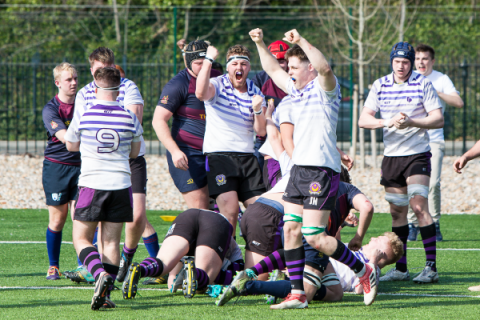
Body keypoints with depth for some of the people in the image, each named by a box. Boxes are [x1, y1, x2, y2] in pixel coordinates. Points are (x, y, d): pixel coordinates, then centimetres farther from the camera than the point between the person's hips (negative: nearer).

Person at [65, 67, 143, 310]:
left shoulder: (83, 116, -4)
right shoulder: (129, 118, 1)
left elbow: (71, 146, 13)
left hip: (91, 184, -2)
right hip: (121, 184, 2)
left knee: (81, 239, 4)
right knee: (111, 241, 7)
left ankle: (100, 274, -22)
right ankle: (106, 293, 1)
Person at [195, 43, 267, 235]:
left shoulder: (255, 92, 11)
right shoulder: (217, 85, -3)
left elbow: (261, 131, 7)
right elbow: (200, 93, -29)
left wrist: (257, 110, -12)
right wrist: (208, 60, -30)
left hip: (247, 157, 5)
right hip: (219, 154, -5)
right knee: (230, 209, -19)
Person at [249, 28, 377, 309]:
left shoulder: (325, 88, -7)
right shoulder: (295, 90, 17)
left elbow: (325, 68, -30)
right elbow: (272, 69, 31)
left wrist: (301, 41, -29)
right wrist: (260, 44, 20)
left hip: (322, 170, -9)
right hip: (299, 169, 9)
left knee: (315, 237, -11)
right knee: (291, 230, 2)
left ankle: (365, 271, 6)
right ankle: (298, 294, 5)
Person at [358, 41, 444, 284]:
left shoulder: (423, 84, -4)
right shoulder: (380, 86, 5)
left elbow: (438, 119, -7)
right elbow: (363, 119, 1)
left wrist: (411, 122, -21)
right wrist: (388, 122, -17)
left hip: (417, 154, -4)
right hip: (391, 155, 4)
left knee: (419, 205, -15)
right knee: (397, 211, 6)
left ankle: (431, 266, -14)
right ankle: (400, 268, 13)